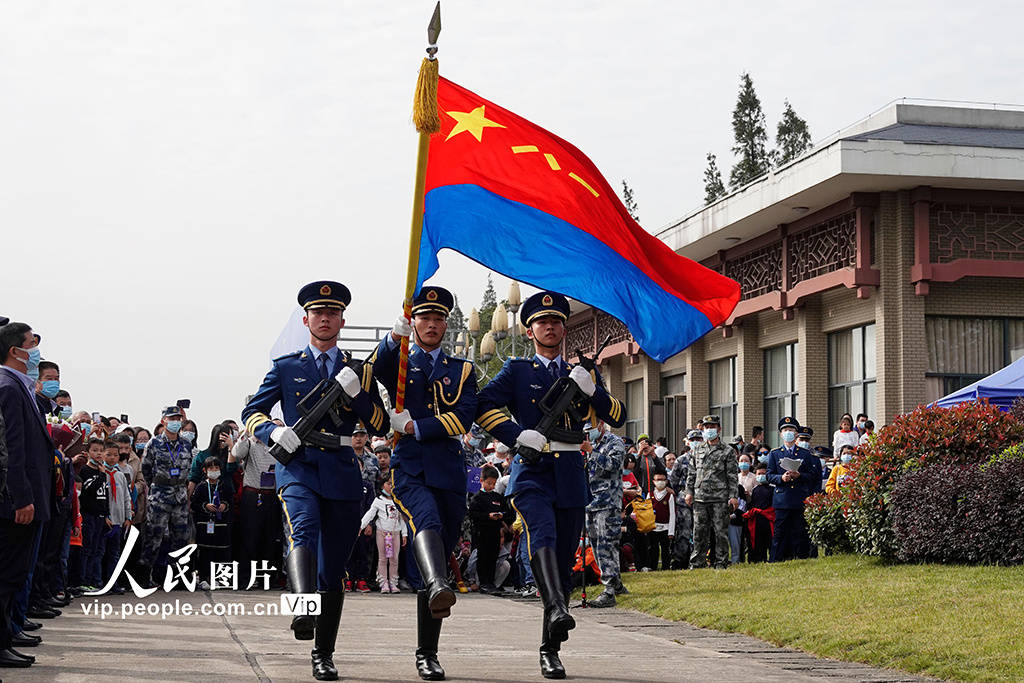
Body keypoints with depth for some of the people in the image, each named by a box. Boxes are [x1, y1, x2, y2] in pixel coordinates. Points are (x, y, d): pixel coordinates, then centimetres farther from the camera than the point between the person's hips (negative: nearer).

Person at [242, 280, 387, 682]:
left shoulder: (360, 371, 15)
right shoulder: (286, 367, 13)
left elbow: (380, 427, 7)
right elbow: (251, 414, 11)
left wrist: (356, 392, -10)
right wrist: (273, 433, -10)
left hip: (342, 473, 2)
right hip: (297, 466, -2)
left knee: (333, 568, 4)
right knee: (303, 529, -33)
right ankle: (303, 608, -54)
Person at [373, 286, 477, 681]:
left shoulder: (462, 370, 18)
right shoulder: (398, 362, 14)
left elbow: (464, 417, 1)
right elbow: (379, 367, -13)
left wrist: (415, 427, -9)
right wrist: (395, 337, -34)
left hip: (450, 472, 3)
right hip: (409, 469, -3)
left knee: (444, 549, 4)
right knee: (427, 521, -33)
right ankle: (438, 588, -62)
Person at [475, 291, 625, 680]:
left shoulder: (582, 373, 18)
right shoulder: (516, 371, 10)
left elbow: (617, 418, 10)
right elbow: (483, 406, -2)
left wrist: (591, 390, -7)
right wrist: (518, 435, -15)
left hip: (570, 476, 3)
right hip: (531, 472, -3)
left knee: (564, 561, 4)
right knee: (543, 533, -31)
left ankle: (550, 651, 13)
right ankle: (556, 609, -50)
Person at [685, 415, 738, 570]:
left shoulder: (727, 451, 2)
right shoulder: (698, 451, 14)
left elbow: (733, 476, -1)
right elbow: (692, 473, 18)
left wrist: (733, 496, -8)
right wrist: (689, 492, 8)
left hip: (720, 499, -3)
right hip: (700, 498, 3)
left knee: (721, 532, -1)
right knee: (699, 532, 4)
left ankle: (721, 563, 6)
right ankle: (697, 563, 10)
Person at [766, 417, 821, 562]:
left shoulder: (805, 454, 12)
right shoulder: (774, 454, 12)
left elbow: (812, 476, 8)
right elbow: (770, 476, 7)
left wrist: (799, 475, -11)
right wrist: (782, 478, -13)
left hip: (801, 500, 1)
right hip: (782, 500, -1)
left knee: (800, 532, 1)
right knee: (780, 532, -3)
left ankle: (802, 559, 7)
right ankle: (776, 560, -1)